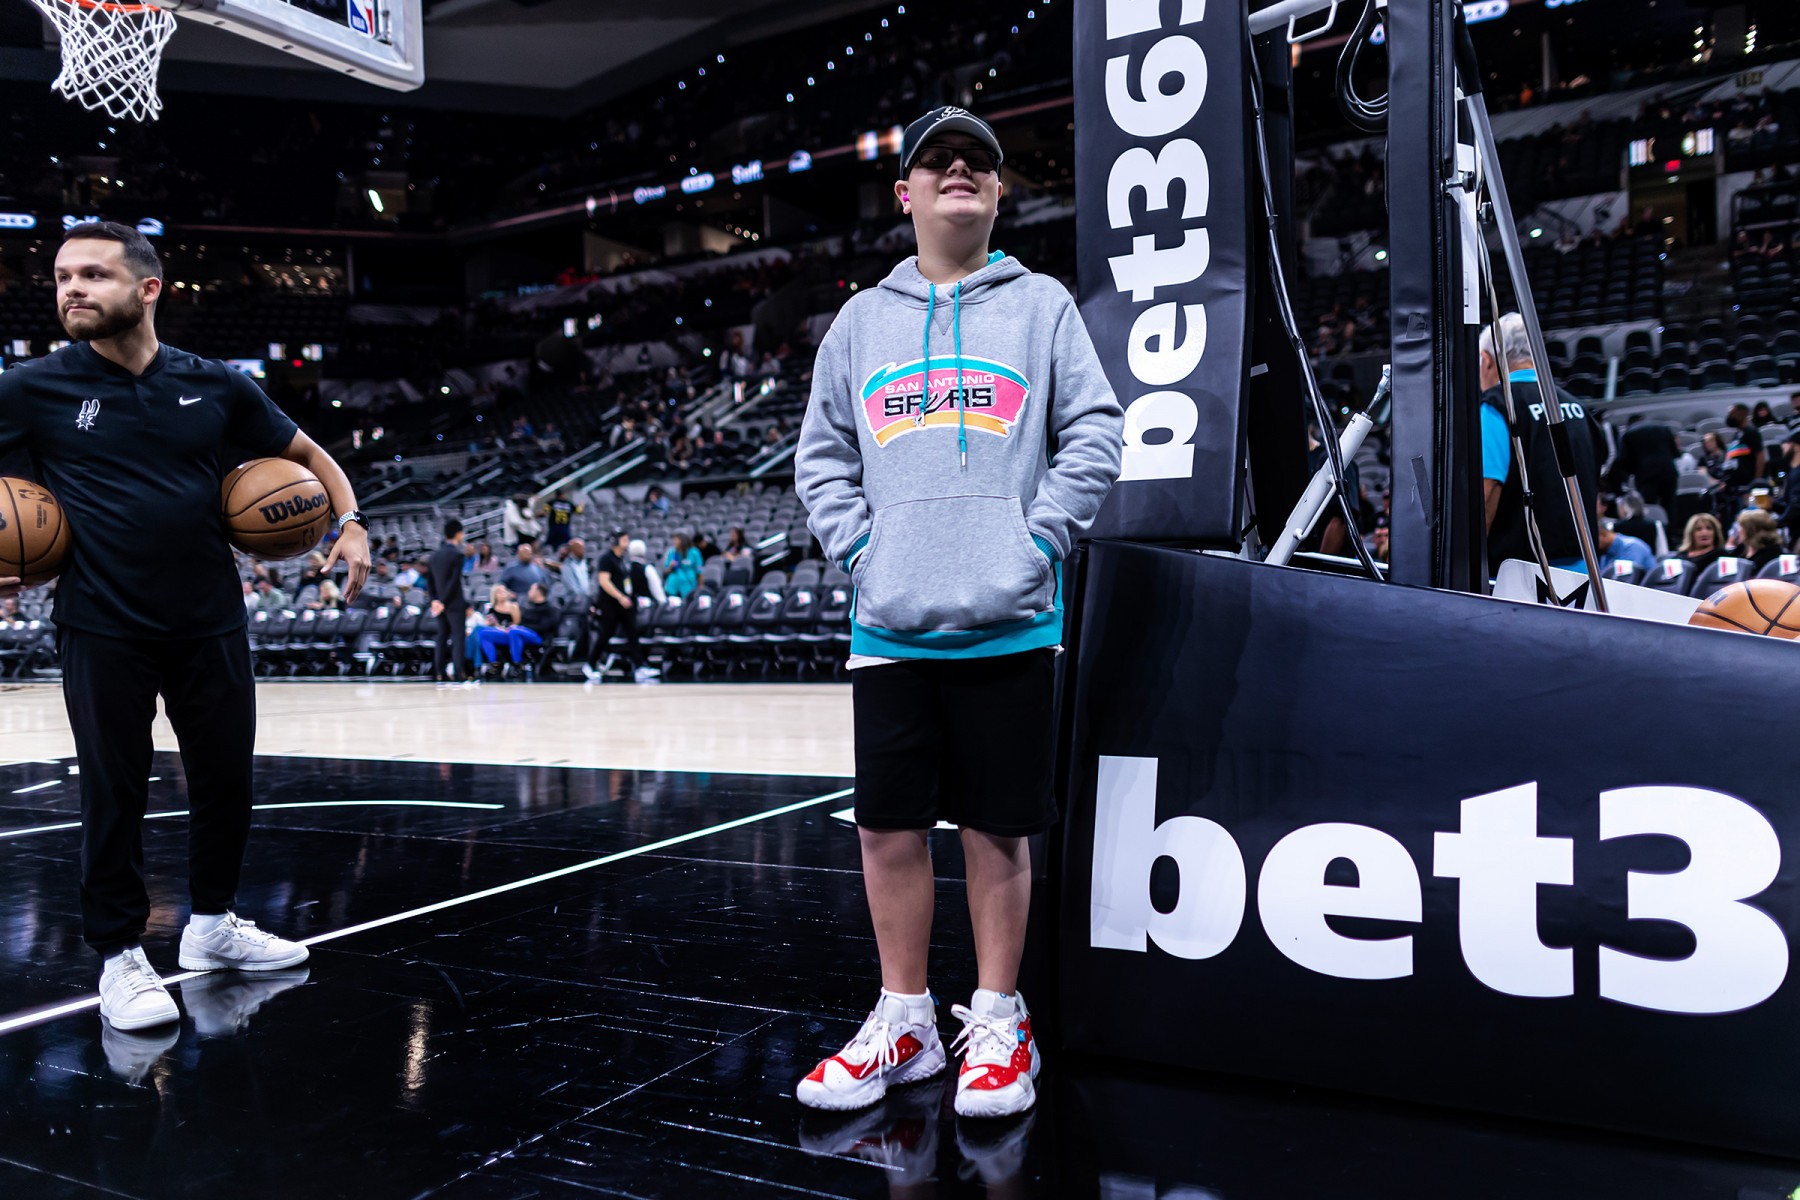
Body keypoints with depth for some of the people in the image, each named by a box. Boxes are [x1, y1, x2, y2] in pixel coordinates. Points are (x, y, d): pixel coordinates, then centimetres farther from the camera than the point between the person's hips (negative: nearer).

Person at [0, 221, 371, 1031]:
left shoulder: (215, 387, 2)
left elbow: (307, 454, 13)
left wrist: (349, 522, -3)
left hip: (211, 624, 3)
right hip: (104, 632, -2)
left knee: (227, 779, 11)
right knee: (114, 794, 5)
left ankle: (212, 925, 32)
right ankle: (120, 956, 21)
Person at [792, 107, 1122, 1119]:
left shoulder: (1041, 304, 9)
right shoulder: (862, 320, 15)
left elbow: (1096, 435, 3)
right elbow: (821, 455, 15)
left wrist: (1038, 540, -8)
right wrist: (861, 549, 1)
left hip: (1007, 623, -2)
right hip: (892, 625, 2)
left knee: (999, 831, 5)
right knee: (890, 830, 6)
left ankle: (998, 1023, 21)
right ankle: (905, 1022, 23)